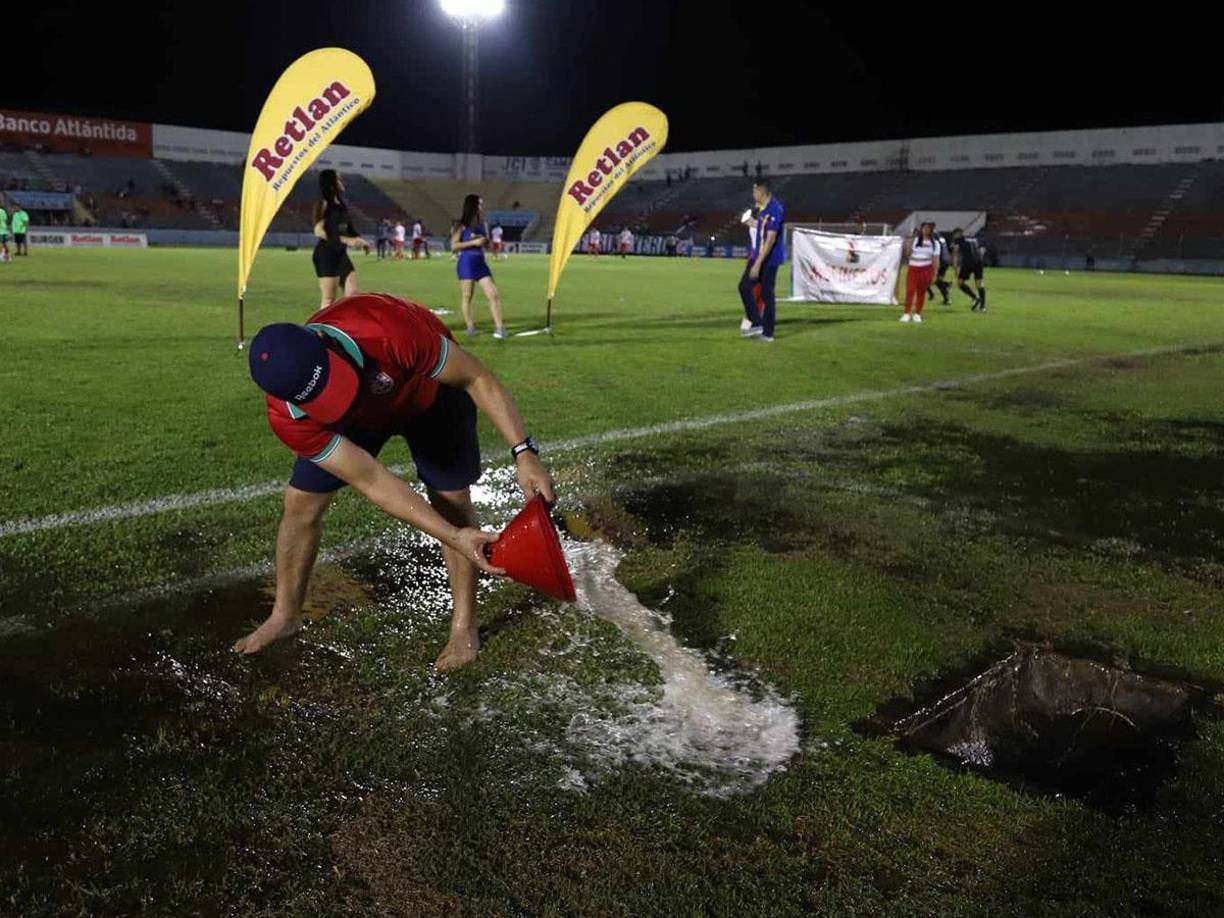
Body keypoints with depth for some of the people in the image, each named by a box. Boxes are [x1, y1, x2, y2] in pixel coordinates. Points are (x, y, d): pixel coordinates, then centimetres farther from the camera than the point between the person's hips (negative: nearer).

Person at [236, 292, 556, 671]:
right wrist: (453, 537, -40)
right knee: (300, 502, -1)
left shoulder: (387, 330, -45)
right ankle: (285, 615, 23)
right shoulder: (287, 417, -35)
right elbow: (373, 482, -32)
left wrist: (524, 452, -38)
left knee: (452, 498, -11)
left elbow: (478, 379, -31)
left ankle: (464, 626, 6)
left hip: (430, 388, -1)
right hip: (359, 414, 2)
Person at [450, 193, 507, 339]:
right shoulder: (462, 225, -3)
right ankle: (470, 326, 13)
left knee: (494, 294, -4)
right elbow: (454, 246, -9)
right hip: (467, 262, -5)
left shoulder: (482, 224, 13)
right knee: (467, 296, 2)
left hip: (481, 262, 5)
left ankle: (499, 327, -4)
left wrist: (485, 241, 0)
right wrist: (473, 242, -16)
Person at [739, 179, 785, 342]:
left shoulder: (775, 209, -20)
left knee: (767, 295, -2)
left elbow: (770, 239, -24)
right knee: (744, 286, 8)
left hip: (770, 259, -9)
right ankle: (757, 324, 12)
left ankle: (767, 333, 7)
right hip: (759, 256, 9)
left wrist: (758, 263, -26)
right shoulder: (762, 208, 9)